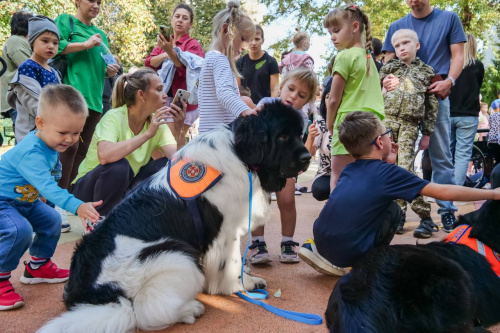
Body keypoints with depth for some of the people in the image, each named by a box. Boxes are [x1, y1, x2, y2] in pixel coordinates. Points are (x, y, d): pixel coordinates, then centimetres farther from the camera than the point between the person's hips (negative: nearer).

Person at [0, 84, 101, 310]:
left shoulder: (50, 143, -7)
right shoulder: (31, 153, -35)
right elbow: (47, 186, -48)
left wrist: (42, 194, 23)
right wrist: (77, 206, -60)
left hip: (26, 199, 9)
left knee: (51, 222, 11)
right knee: (20, 230, -30)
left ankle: (38, 267, 29)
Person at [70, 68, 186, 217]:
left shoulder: (157, 122, -6)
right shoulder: (115, 117, -22)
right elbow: (104, 156, -42)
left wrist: (180, 131, -32)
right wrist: (147, 134, -40)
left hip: (123, 189, 5)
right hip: (87, 189, -5)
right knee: (119, 166, -34)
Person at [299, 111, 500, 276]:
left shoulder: (349, 170, 10)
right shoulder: (390, 173, -5)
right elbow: (444, 192, -1)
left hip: (321, 238, 5)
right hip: (347, 252, -5)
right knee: (392, 209, 13)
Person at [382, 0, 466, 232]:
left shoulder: (449, 19, 9)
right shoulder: (397, 27, 12)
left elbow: (457, 56, 5)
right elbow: (388, 62, 8)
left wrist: (449, 81, -15)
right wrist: (387, 79, -15)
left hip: (435, 96, -2)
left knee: (441, 156, -1)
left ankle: (447, 210, 7)